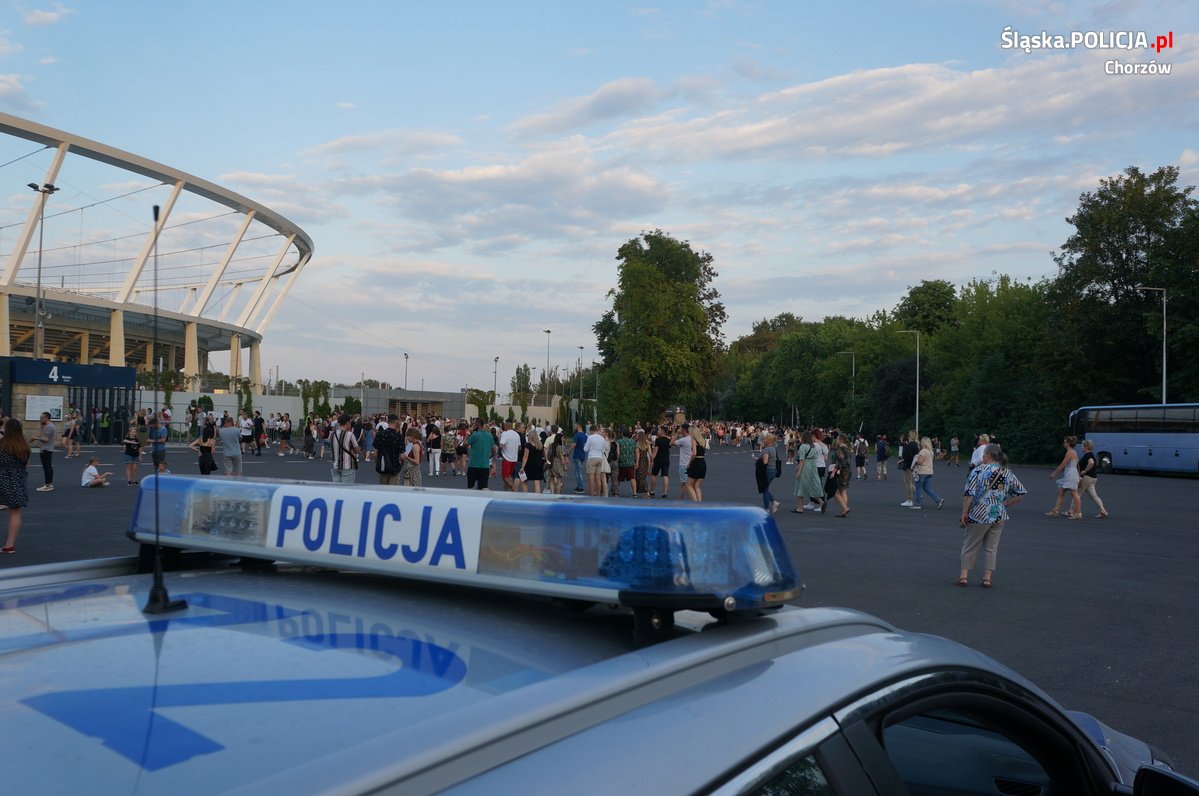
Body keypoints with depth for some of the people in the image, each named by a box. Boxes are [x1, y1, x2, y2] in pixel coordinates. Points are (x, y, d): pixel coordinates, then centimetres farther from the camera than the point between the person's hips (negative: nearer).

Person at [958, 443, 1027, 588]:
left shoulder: (979, 470, -10)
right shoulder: (1008, 473, 5)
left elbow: (969, 494, -15)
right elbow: (1021, 492, 10)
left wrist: (964, 512, -7)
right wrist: (1005, 505, 12)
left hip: (980, 515, -4)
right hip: (1000, 516, 4)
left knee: (970, 546, 8)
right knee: (991, 547, 13)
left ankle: (964, 576, 11)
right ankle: (987, 577, 14)